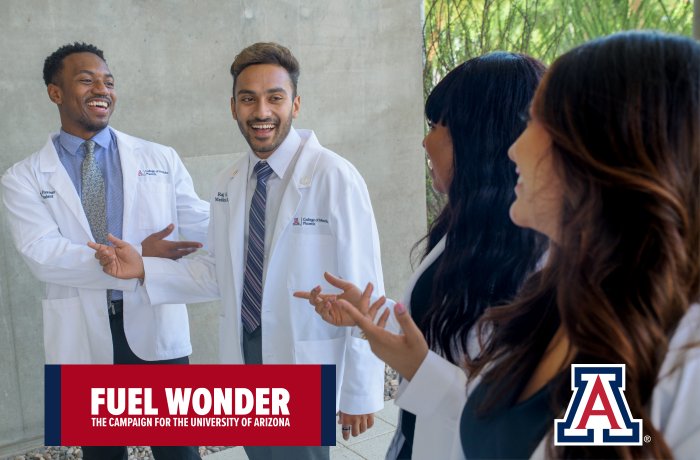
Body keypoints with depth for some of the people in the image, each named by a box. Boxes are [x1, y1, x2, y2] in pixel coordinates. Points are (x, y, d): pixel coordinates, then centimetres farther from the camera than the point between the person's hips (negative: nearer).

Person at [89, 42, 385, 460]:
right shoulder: (228, 185, 2)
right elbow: (221, 273, 8)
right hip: (243, 353, 6)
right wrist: (144, 270, -5)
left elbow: (363, 291, -17)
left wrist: (362, 392, -13)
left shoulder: (335, 178, -19)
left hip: (308, 362, -6)